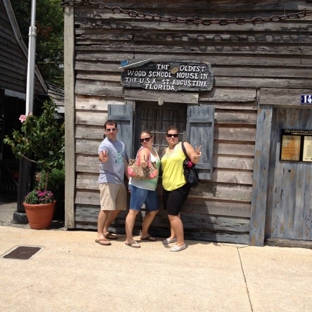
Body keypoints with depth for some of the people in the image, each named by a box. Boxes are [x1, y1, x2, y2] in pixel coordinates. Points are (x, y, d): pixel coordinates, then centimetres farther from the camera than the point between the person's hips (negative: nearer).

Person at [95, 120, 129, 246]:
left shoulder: (121, 144, 13)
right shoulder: (105, 144, -12)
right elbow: (102, 158, -34)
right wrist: (103, 158, -59)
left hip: (120, 181, 8)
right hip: (108, 180, -8)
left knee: (118, 208, 12)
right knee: (106, 208, -13)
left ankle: (105, 230, 26)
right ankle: (99, 235, -6)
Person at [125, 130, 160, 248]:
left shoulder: (153, 149, 14)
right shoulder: (144, 150, -13)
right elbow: (142, 165, -32)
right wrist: (143, 163, -53)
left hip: (150, 186, 9)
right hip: (139, 185, -9)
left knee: (153, 210, 17)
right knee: (133, 211, -8)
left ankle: (144, 234, 31)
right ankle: (129, 239, -6)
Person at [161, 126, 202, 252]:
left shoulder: (184, 145, -7)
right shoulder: (165, 151, 12)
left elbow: (194, 160, -11)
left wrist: (196, 156, -33)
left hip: (180, 187, -7)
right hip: (167, 187, 7)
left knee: (173, 214, -9)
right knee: (172, 213, 19)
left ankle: (181, 243, 4)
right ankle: (173, 236, 37)